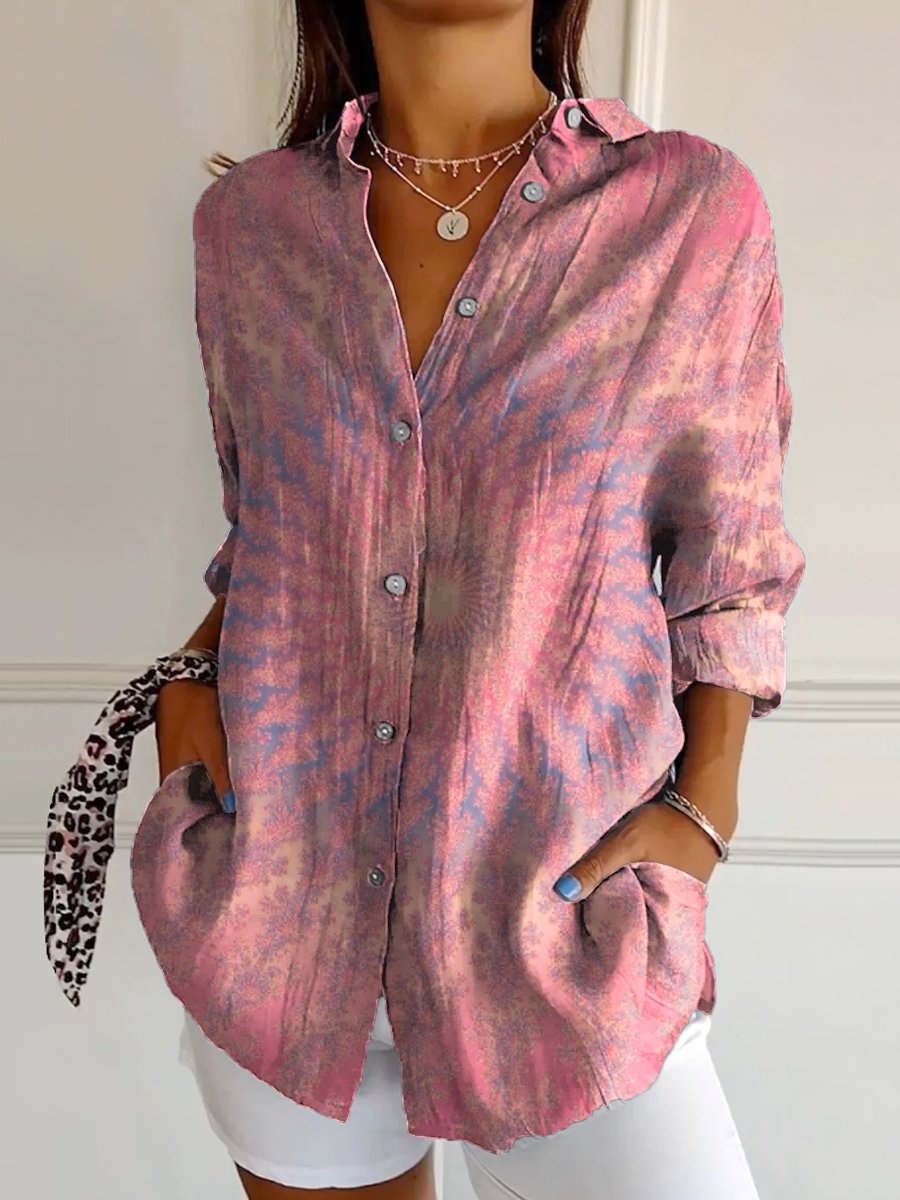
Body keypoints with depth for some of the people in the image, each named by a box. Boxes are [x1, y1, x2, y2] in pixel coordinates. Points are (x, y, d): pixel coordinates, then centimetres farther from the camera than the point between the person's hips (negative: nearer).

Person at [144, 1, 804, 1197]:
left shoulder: (695, 209, -6)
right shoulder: (248, 218, 1)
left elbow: (730, 570, 1)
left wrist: (703, 812, -9)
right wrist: (191, 675, -2)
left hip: (561, 921, -1)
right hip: (282, 900, 3)